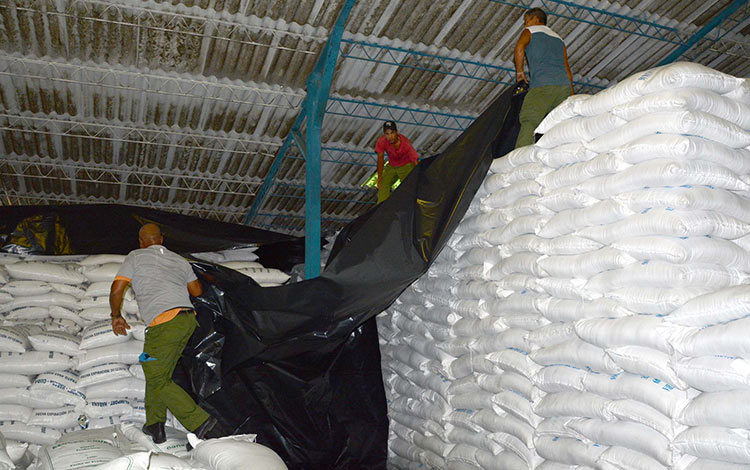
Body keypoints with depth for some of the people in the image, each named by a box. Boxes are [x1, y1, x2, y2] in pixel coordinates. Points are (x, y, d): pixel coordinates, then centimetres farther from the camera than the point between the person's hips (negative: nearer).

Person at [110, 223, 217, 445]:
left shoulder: (135, 257, 7)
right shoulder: (179, 260, 20)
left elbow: (116, 290, 0)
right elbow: (197, 291, 26)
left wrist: (116, 316, 17)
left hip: (165, 323, -6)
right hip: (188, 320, 7)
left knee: (157, 381, 2)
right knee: (157, 372, 21)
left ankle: (199, 421, -8)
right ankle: (155, 424, 20)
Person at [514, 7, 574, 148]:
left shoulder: (530, 30, 17)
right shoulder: (558, 38, 32)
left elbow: (519, 47, -6)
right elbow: (567, 69, 26)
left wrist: (519, 71, 4)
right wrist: (571, 94, 24)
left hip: (542, 85, -6)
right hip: (564, 84, 6)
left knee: (529, 122, -15)